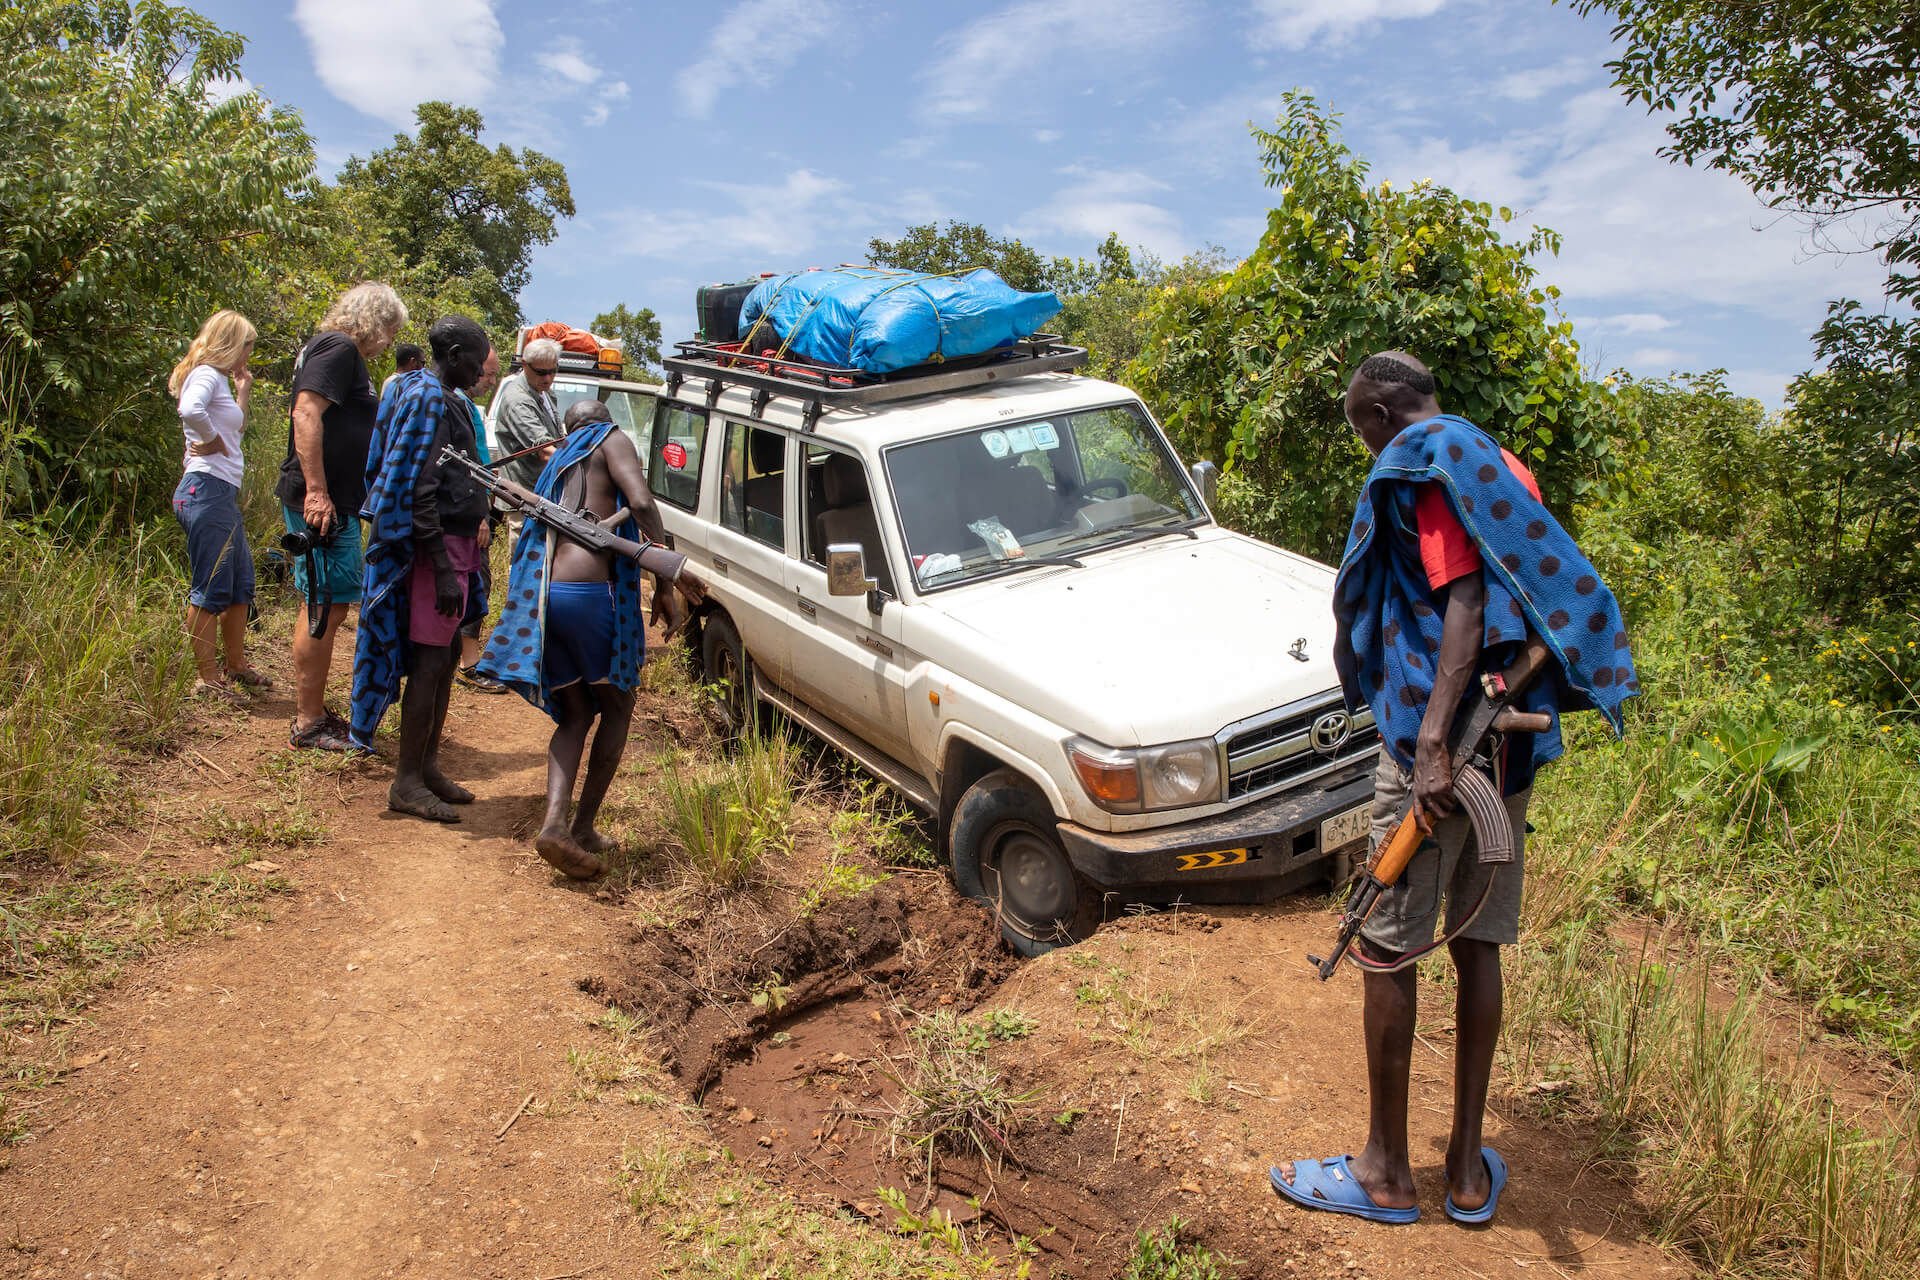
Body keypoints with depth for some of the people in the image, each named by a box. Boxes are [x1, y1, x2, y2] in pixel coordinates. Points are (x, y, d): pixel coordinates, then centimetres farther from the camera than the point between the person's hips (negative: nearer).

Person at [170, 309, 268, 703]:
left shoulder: (218, 379, 19)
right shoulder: (206, 375, -10)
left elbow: (236, 429, 26)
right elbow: (191, 410, -31)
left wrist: (243, 391, 21)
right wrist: (214, 442, -16)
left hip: (223, 494, 10)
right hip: (207, 489, -10)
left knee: (241, 584, 18)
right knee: (211, 590, -4)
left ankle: (236, 665, 30)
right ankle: (208, 678, 3)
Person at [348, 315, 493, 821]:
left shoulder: (441, 398, 18)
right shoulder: (427, 400, -14)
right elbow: (418, 493, -20)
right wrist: (443, 569, -23)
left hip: (452, 545, 10)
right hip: (436, 547, -10)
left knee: (446, 656, 14)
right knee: (429, 660, -7)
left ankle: (428, 766, 23)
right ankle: (406, 783, 0)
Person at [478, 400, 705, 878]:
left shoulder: (560, 461, 29)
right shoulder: (611, 439, 7)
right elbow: (641, 503, -11)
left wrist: (667, 572, 29)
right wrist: (665, 580, -8)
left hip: (542, 597, 7)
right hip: (589, 592, -6)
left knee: (575, 714, 17)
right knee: (617, 708, 13)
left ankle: (555, 821, -4)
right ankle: (583, 828, 12)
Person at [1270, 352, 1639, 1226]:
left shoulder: (1424, 466, -9)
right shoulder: (1503, 465, 15)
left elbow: (1463, 601, -21)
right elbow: (1529, 596, 17)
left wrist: (1432, 741, -26)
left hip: (1437, 745, -8)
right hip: (1513, 743, 9)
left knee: (1387, 949, 3)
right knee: (1478, 946, 14)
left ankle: (1385, 1170, 16)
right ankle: (1468, 1168, 25)